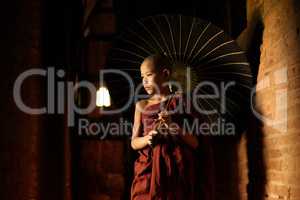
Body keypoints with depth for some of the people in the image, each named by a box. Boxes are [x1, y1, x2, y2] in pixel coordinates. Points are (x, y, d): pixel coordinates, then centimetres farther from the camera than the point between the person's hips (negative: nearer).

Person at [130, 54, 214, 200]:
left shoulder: (181, 101, 3)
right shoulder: (142, 105, 12)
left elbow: (195, 143, 1)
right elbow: (134, 142, 12)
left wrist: (175, 128, -15)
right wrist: (147, 139, -9)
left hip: (177, 168, -2)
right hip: (149, 169, 2)